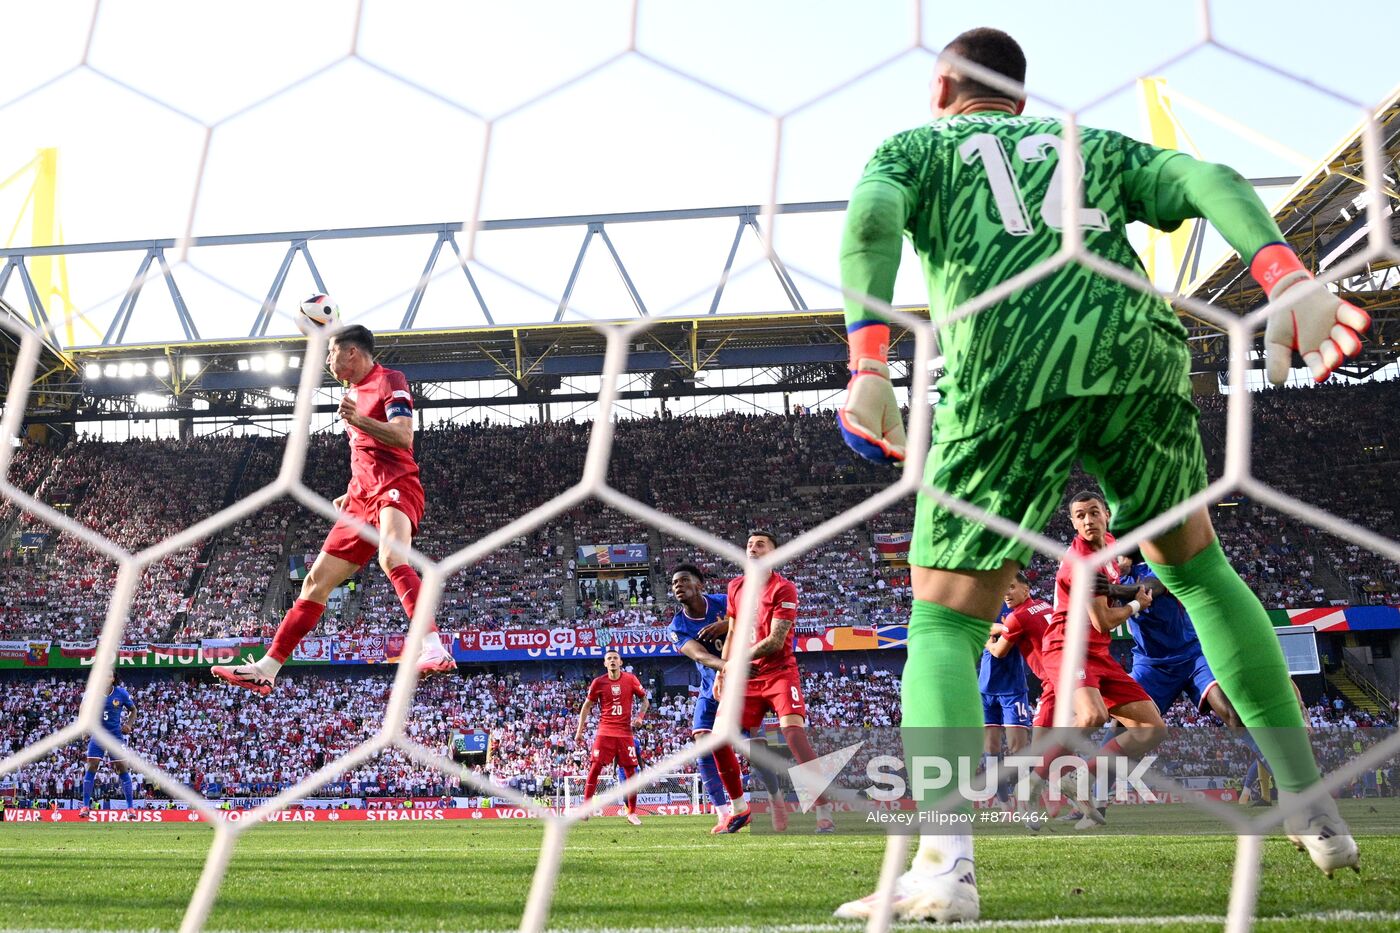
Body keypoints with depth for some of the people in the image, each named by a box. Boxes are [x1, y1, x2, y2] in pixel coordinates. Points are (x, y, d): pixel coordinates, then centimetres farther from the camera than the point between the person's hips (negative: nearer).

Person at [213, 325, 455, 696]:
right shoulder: (354, 391, 24)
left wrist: (357, 420, -32)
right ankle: (266, 669, 11)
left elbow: (403, 437, -19)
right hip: (363, 497, 9)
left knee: (391, 558, -37)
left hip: (395, 488, -9)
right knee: (316, 581, 7)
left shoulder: (390, 380, -3)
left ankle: (434, 648, -47)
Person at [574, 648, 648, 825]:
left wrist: (640, 716, -6)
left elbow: (645, 699, 12)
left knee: (630, 771, 1)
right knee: (595, 768, -11)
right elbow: (586, 706, 9)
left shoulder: (630, 679, 2)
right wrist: (579, 730, 5)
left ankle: (632, 813, 12)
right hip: (605, 732, -1)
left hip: (625, 732, 1)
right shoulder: (598, 682, 1)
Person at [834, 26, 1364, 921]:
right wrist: (1289, 282, -2)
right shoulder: (1094, 143, 32)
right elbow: (1211, 182, 12)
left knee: (945, 622, 2)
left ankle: (944, 862, -20)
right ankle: (1314, 807, 26)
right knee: (1195, 565, 25)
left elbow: (871, 218, 0)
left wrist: (869, 363, -11)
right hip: (1138, 351, 4)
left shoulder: (914, 147, 25)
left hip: (1004, 372, -3)